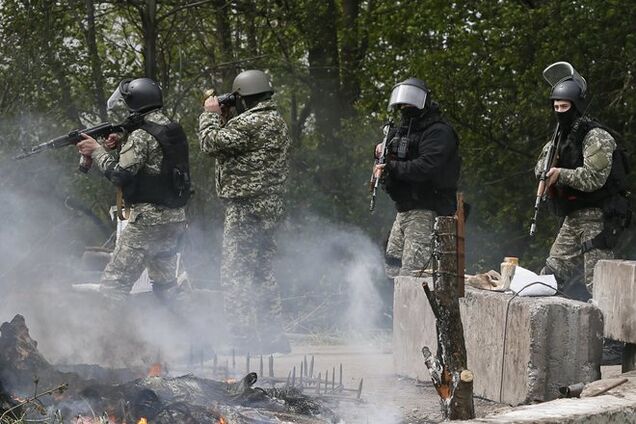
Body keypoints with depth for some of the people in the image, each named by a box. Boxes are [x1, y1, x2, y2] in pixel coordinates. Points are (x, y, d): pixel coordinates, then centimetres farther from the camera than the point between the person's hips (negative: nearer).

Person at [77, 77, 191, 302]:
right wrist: (121, 144, 11)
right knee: (165, 284, 17)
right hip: (176, 219, 9)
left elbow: (120, 175, -16)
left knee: (113, 284, -7)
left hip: (148, 220, -9)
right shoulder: (174, 130, 12)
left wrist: (97, 151, -4)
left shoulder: (141, 136, -14)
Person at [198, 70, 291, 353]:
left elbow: (211, 143, -14)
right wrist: (222, 118, 15)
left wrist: (211, 114, 0)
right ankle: (273, 339, 20)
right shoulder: (276, 120, 15)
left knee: (235, 275, -8)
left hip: (246, 208, -10)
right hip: (269, 209, 10)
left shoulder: (251, 123, -17)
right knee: (262, 273, 17)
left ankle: (244, 342, -11)